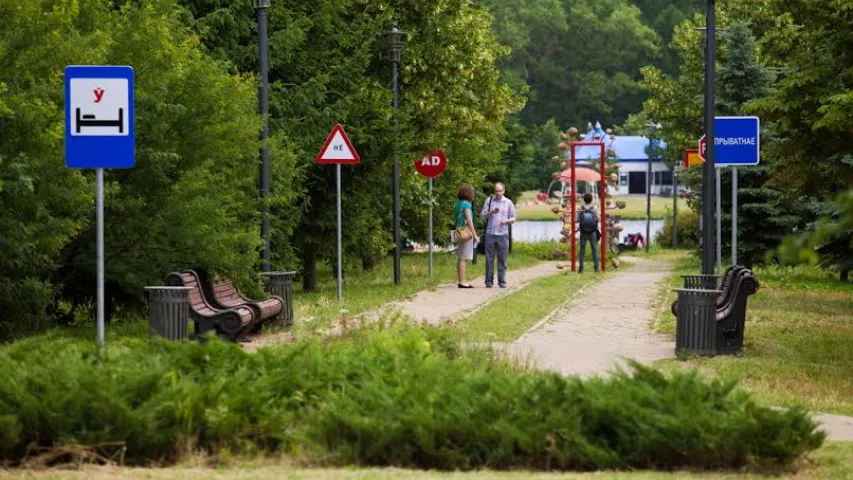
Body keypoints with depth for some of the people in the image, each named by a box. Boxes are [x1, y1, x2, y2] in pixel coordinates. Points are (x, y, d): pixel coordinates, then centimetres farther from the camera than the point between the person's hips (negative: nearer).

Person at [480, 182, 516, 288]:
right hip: (490, 234, 0)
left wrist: (506, 221, -11)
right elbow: (482, 216, 6)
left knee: (502, 259, 0)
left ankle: (502, 281, 3)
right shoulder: (489, 201, 8)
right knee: (489, 259, 0)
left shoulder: (508, 203, 9)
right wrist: (491, 213, -12)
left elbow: (513, 219, 11)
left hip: (503, 234, 0)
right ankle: (489, 281, 3)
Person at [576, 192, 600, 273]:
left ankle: (581, 268, 4)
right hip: (593, 232, 0)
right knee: (594, 250, 9)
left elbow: (576, 220, -8)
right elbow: (598, 219, -7)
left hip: (583, 232, 0)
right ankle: (596, 267, 8)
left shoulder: (580, 209, -9)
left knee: (582, 250, 7)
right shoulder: (595, 209, -9)